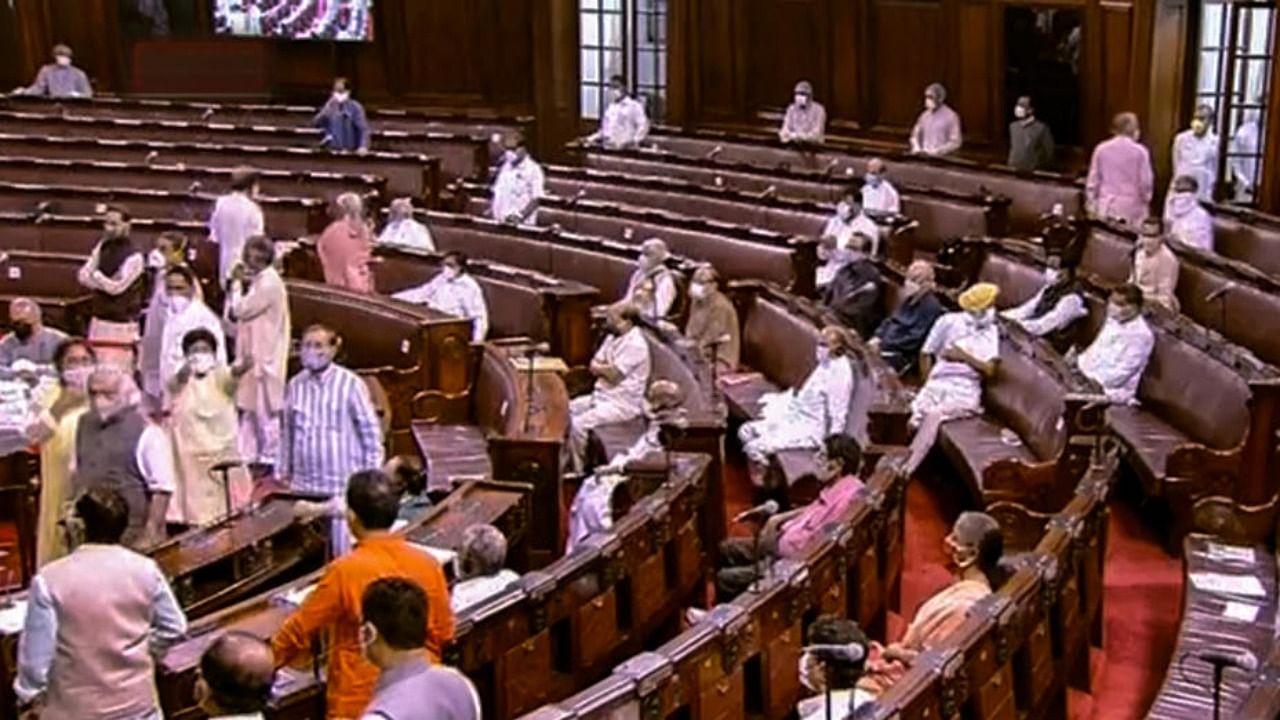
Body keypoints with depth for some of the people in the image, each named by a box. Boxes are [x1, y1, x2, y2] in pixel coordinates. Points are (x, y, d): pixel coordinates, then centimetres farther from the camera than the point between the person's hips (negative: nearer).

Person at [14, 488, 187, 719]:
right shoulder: (144, 569, -7)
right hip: (137, 701, 3)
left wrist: (28, 697, 4)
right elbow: (174, 628, 2)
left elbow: (36, 654, -12)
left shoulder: (49, 580, -16)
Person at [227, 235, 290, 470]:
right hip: (253, 353, 10)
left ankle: (270, 456, 5)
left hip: (264, 355, -10)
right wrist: (240, 284, 2)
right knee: (249, 405, 14)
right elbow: (233, 313, 15)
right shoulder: (260, 280, 12)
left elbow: (241, 310, -19)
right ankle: (248, 454, 22)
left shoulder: (269, 284, -18)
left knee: (265, 407, -3)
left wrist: (237, 284, -7)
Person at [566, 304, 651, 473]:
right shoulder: (613, 338, 11)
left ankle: (578, 470, -8)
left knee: (578, 424, -24)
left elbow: (613, 375, -21)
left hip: (623, 403, -10)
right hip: (601, 395, 10)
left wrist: (600, 368, -2)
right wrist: (605, 369, -9)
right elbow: (594, 365, 11)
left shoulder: (635, 344, -18)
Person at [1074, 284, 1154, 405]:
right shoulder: (1114, 320, 9)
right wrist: (1080, 362, 4)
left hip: (1111, 389, -9)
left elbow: (1125, 369, -19)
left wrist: (1098, 381, -21)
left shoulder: (1141, 335, -16)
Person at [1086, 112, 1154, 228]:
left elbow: (1093, 180, 5)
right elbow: (1145, 182, -1)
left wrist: (1091, 203, 13)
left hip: (1106, 206, 2)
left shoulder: (1101, 149, 2)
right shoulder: (1140, 151, -5)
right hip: (1131, 207, -2)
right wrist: (1145, 200, 14)